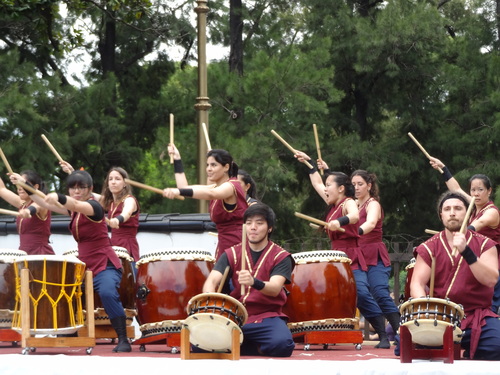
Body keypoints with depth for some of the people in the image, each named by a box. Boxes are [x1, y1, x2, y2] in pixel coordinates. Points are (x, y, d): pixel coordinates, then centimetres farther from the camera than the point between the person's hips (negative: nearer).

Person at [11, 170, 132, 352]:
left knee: (107, 293, -34)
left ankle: (123, 341, -30)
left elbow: (78, 205, -36)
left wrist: (58, 197, -56)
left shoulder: (94, 206, -12)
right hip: (85, 266, 10)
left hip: (105, 265, -10)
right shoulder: (75, 211, 13)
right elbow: (48, 204, 17)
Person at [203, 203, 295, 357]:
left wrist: (254, 282, -40)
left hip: (267, 318, -2)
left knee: (281, 344, -36)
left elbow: (275, 289, -17)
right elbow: (211, 281, -5)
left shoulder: (281, 257, 0)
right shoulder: (231, 254, 9)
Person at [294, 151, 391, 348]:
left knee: (362, 294, -22)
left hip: (352, 259, -9)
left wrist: (340, 221, -52)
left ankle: (384, 337, -21)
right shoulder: (333, 205, 17)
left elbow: (354, 216, -33)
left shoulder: (348, 203, -8)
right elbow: (317, 184, 32)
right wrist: (309, 163, 35)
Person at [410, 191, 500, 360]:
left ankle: (472, 359, 3)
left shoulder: (484, 244, 6)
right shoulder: (429, 248, 8)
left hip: (478, 317, 0)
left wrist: (466, 251, -22)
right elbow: (417, 284, -2)